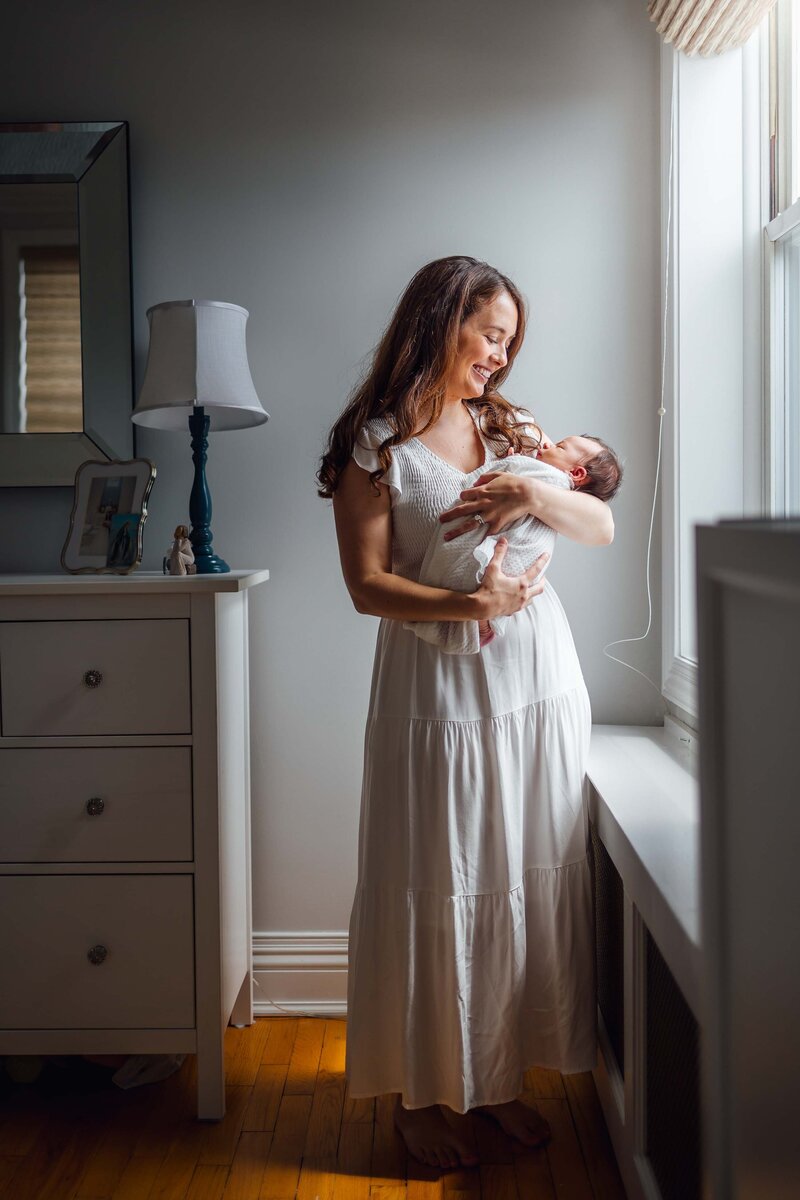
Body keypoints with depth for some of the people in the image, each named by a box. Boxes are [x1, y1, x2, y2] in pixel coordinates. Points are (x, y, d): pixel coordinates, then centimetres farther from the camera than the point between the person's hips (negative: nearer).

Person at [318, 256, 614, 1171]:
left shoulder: (508, 427, 12)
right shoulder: (374, 444, -2)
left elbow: (602, 528, 7)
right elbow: (369, 584, -9)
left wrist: (537, 495, -12)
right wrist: (469, 605, -22)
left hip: (539, 684, 5)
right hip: (436, 690, -5)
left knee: (529, 881, 9)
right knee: (435, 890, 3)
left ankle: (499, 1076, 25)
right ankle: (422, 1091, 20)